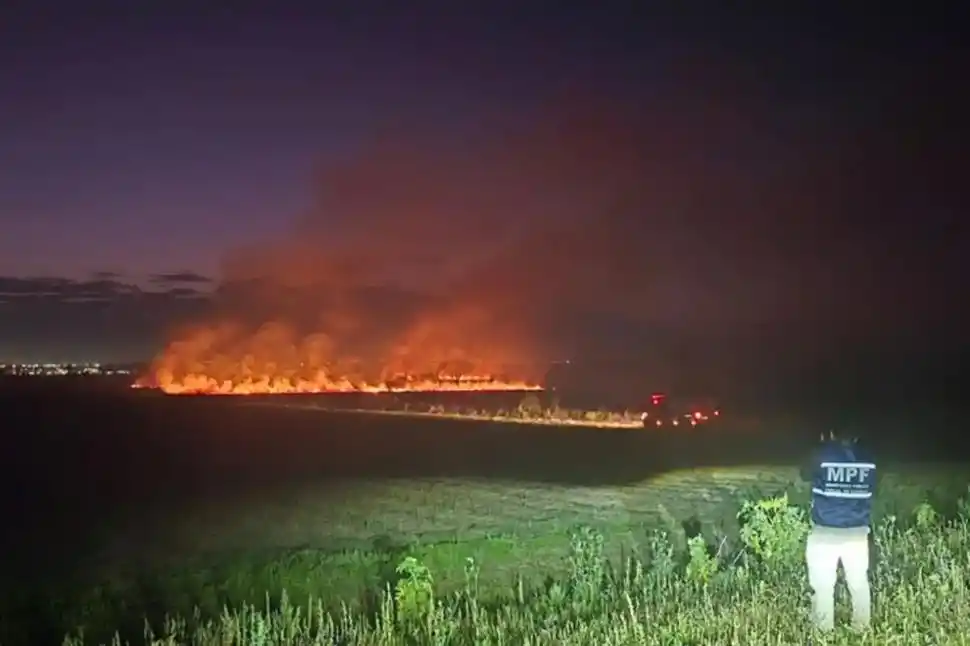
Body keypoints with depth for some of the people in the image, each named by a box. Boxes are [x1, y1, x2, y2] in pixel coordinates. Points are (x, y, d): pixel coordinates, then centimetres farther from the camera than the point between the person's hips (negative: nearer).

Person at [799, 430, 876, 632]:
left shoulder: (822, 455, -12)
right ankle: (862, 627, 23)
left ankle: (824, 630, 9)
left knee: (823, 585, 5)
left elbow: (806, 474, 8)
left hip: (825, 532, -3)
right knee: (859, 582, 15)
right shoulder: (867, 459, -2)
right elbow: (871, 490, 12)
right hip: (857, 532, 3)